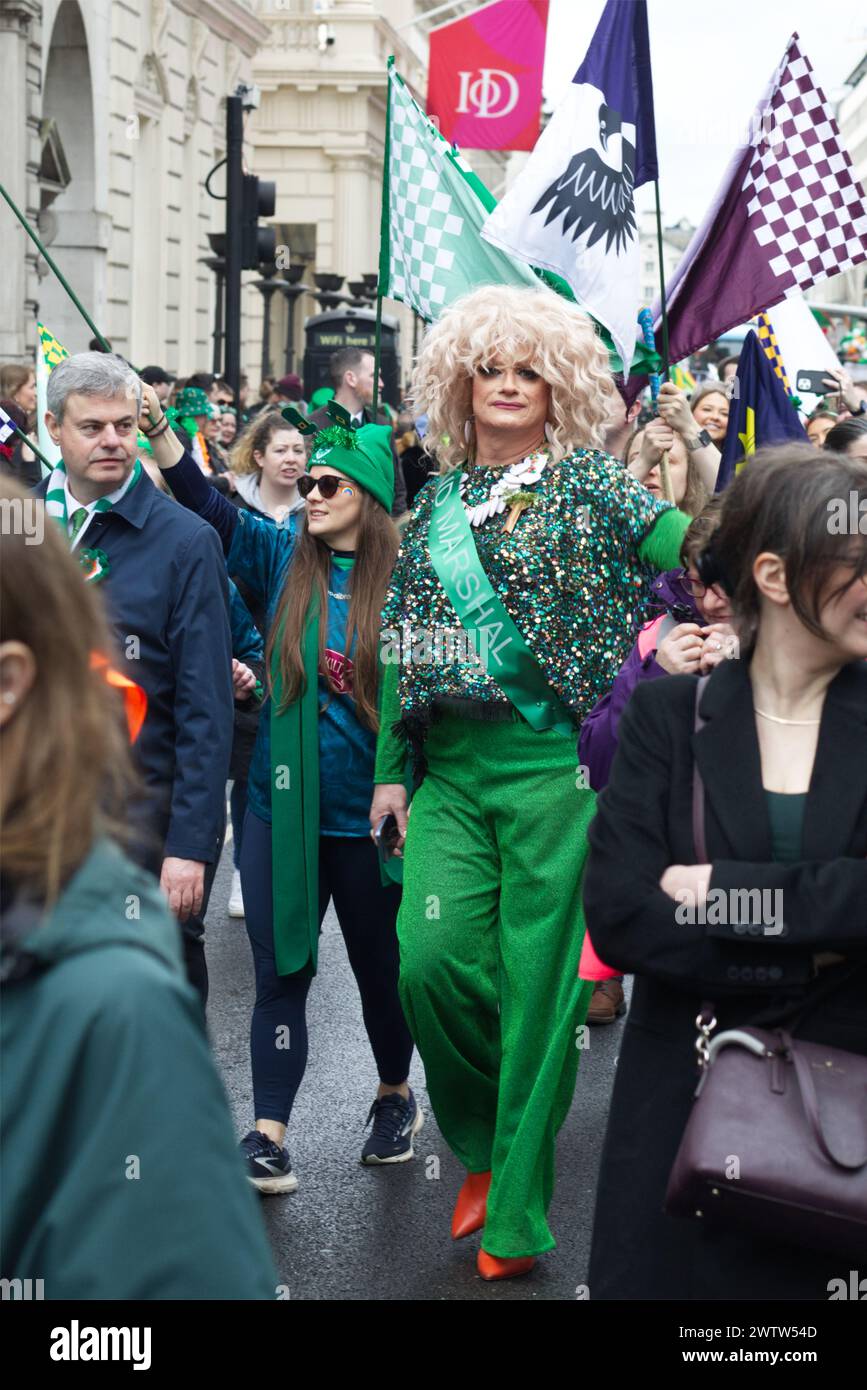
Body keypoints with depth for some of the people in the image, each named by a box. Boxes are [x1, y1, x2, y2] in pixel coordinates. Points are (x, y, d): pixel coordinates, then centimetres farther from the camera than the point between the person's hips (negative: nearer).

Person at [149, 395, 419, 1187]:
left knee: (379, 966, 15)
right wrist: (161, 433, -21)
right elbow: (210, 508, -9)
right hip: (283, 806, 2)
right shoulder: (284, 559, 2)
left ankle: (396, 1095, 38)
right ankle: (269, 1133, 7)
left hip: (368, 815, -2)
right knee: (281, 970, 3)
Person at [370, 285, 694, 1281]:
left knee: (537, 976, -2)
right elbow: (405, 641, 17)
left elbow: (681, 540, -10)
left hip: (555, 761, -4)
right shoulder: (438, 499, 15)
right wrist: (389, 770, 15)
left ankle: (517, 1212, 10)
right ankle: (483, 1141, 18)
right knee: (430, 957, -9)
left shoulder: (585, 482, 3)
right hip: (450, 768, 4)